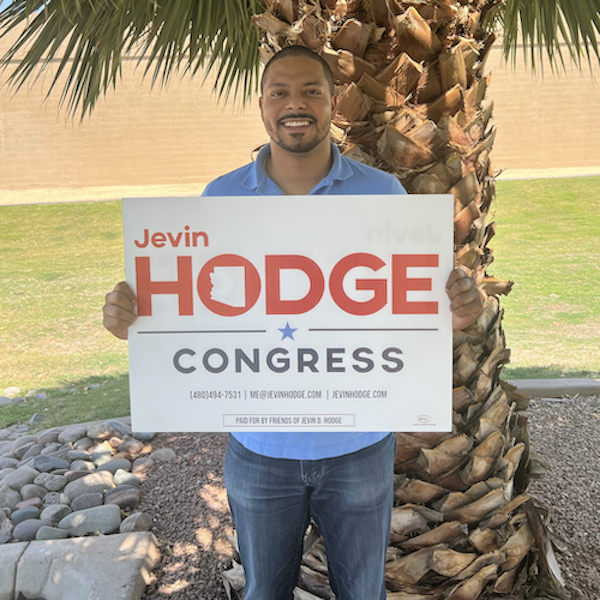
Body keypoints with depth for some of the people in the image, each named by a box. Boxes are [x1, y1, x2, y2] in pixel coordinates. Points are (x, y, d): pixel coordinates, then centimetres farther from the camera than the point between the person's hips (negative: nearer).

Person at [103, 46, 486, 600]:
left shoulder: (383, 193, -6)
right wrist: (133, 315, -22)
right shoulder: (220, 198, -5)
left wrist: (456, 310, -25)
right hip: (260, 446, 1)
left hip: (359, 444, 0)